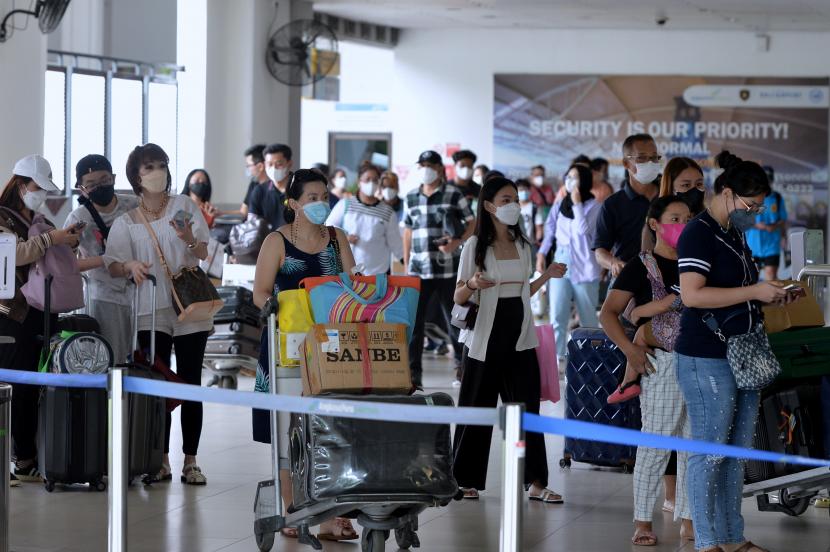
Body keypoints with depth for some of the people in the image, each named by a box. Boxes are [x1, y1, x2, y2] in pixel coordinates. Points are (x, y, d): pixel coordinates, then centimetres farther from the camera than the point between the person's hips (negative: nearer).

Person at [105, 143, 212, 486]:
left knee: (190, 385, 0)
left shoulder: (183, 206, 5)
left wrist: (189, 238, -21)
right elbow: (112, 265, -2)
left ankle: (191, 461, 4)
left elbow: (205, 254, 0)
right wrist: (130, 266, -24)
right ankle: (162, 461, 3)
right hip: (151, 312, 0)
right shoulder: (126, 223, 6)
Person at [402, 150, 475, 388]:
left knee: (453, 317, 6)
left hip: (447, 268, -3)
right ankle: (413, 372, 0)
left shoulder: (454, 195, 0)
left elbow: (471, 224, 4)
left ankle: (462, 363, 26)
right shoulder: (411, 198, 12)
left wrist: (457, 242, -14)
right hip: (418, 269, 3)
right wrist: (406, 265, 13)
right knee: (413, 321, -3)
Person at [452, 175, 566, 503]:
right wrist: (472, 285, -24)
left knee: (527, 407, 0)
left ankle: (535, 482, 1)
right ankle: (467, 481, 10)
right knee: (477, 409, 1)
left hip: (520, 337, 4)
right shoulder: (475, 246, -4)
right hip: (486, 338, -4)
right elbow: (458, 298, -4)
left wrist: (547, 277, 9)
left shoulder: (522, 246, 13)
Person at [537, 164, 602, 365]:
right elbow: (550, 231, 14)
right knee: (557, 316, -9)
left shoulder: (593, 206, -3)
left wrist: (577, 204, -12)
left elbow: (584, 230, -16)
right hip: (561, 265, 3)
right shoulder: (559, 205, 11)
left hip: (584, 267, -3)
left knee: (588, 318, 5)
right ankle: (557, 358, -9)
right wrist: (541, 253, 2)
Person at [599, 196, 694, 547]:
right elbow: (608, 313, -9)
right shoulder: (642, 266, -3)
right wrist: (629, 349, -20)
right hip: (663, 363, -5)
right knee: (657, 442, -4)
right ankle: (642, 521, 3)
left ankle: (688, 520, 14)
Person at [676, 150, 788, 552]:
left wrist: (770, 295, 10)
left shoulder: (735, 234, 16)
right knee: (709, 451, -4)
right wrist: (753, 292, -21)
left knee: (737, 453, 12)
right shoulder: (699, 234, -13)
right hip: (707, 359, -9)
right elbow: (691, 294, -24)